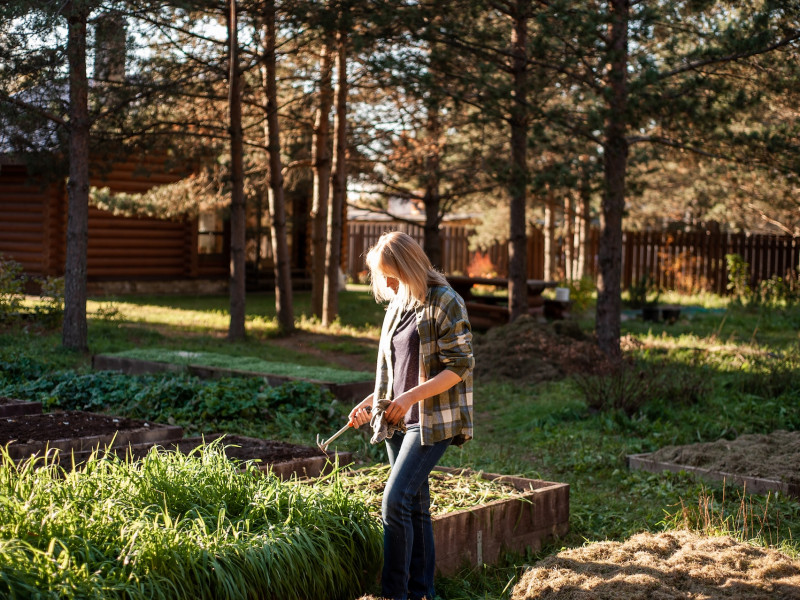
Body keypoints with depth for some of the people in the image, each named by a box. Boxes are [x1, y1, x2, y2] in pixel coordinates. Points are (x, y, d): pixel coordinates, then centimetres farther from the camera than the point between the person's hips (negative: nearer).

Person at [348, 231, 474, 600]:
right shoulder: (397, 306, 13)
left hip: (432, 422, -8)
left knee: (395, 501, -16)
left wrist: (412, 396, -22)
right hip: (399, 421, 8)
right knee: (415, 506, 11)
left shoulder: (445, 303, -10)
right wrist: (371, 402, 8)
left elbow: (459, 367, -14)